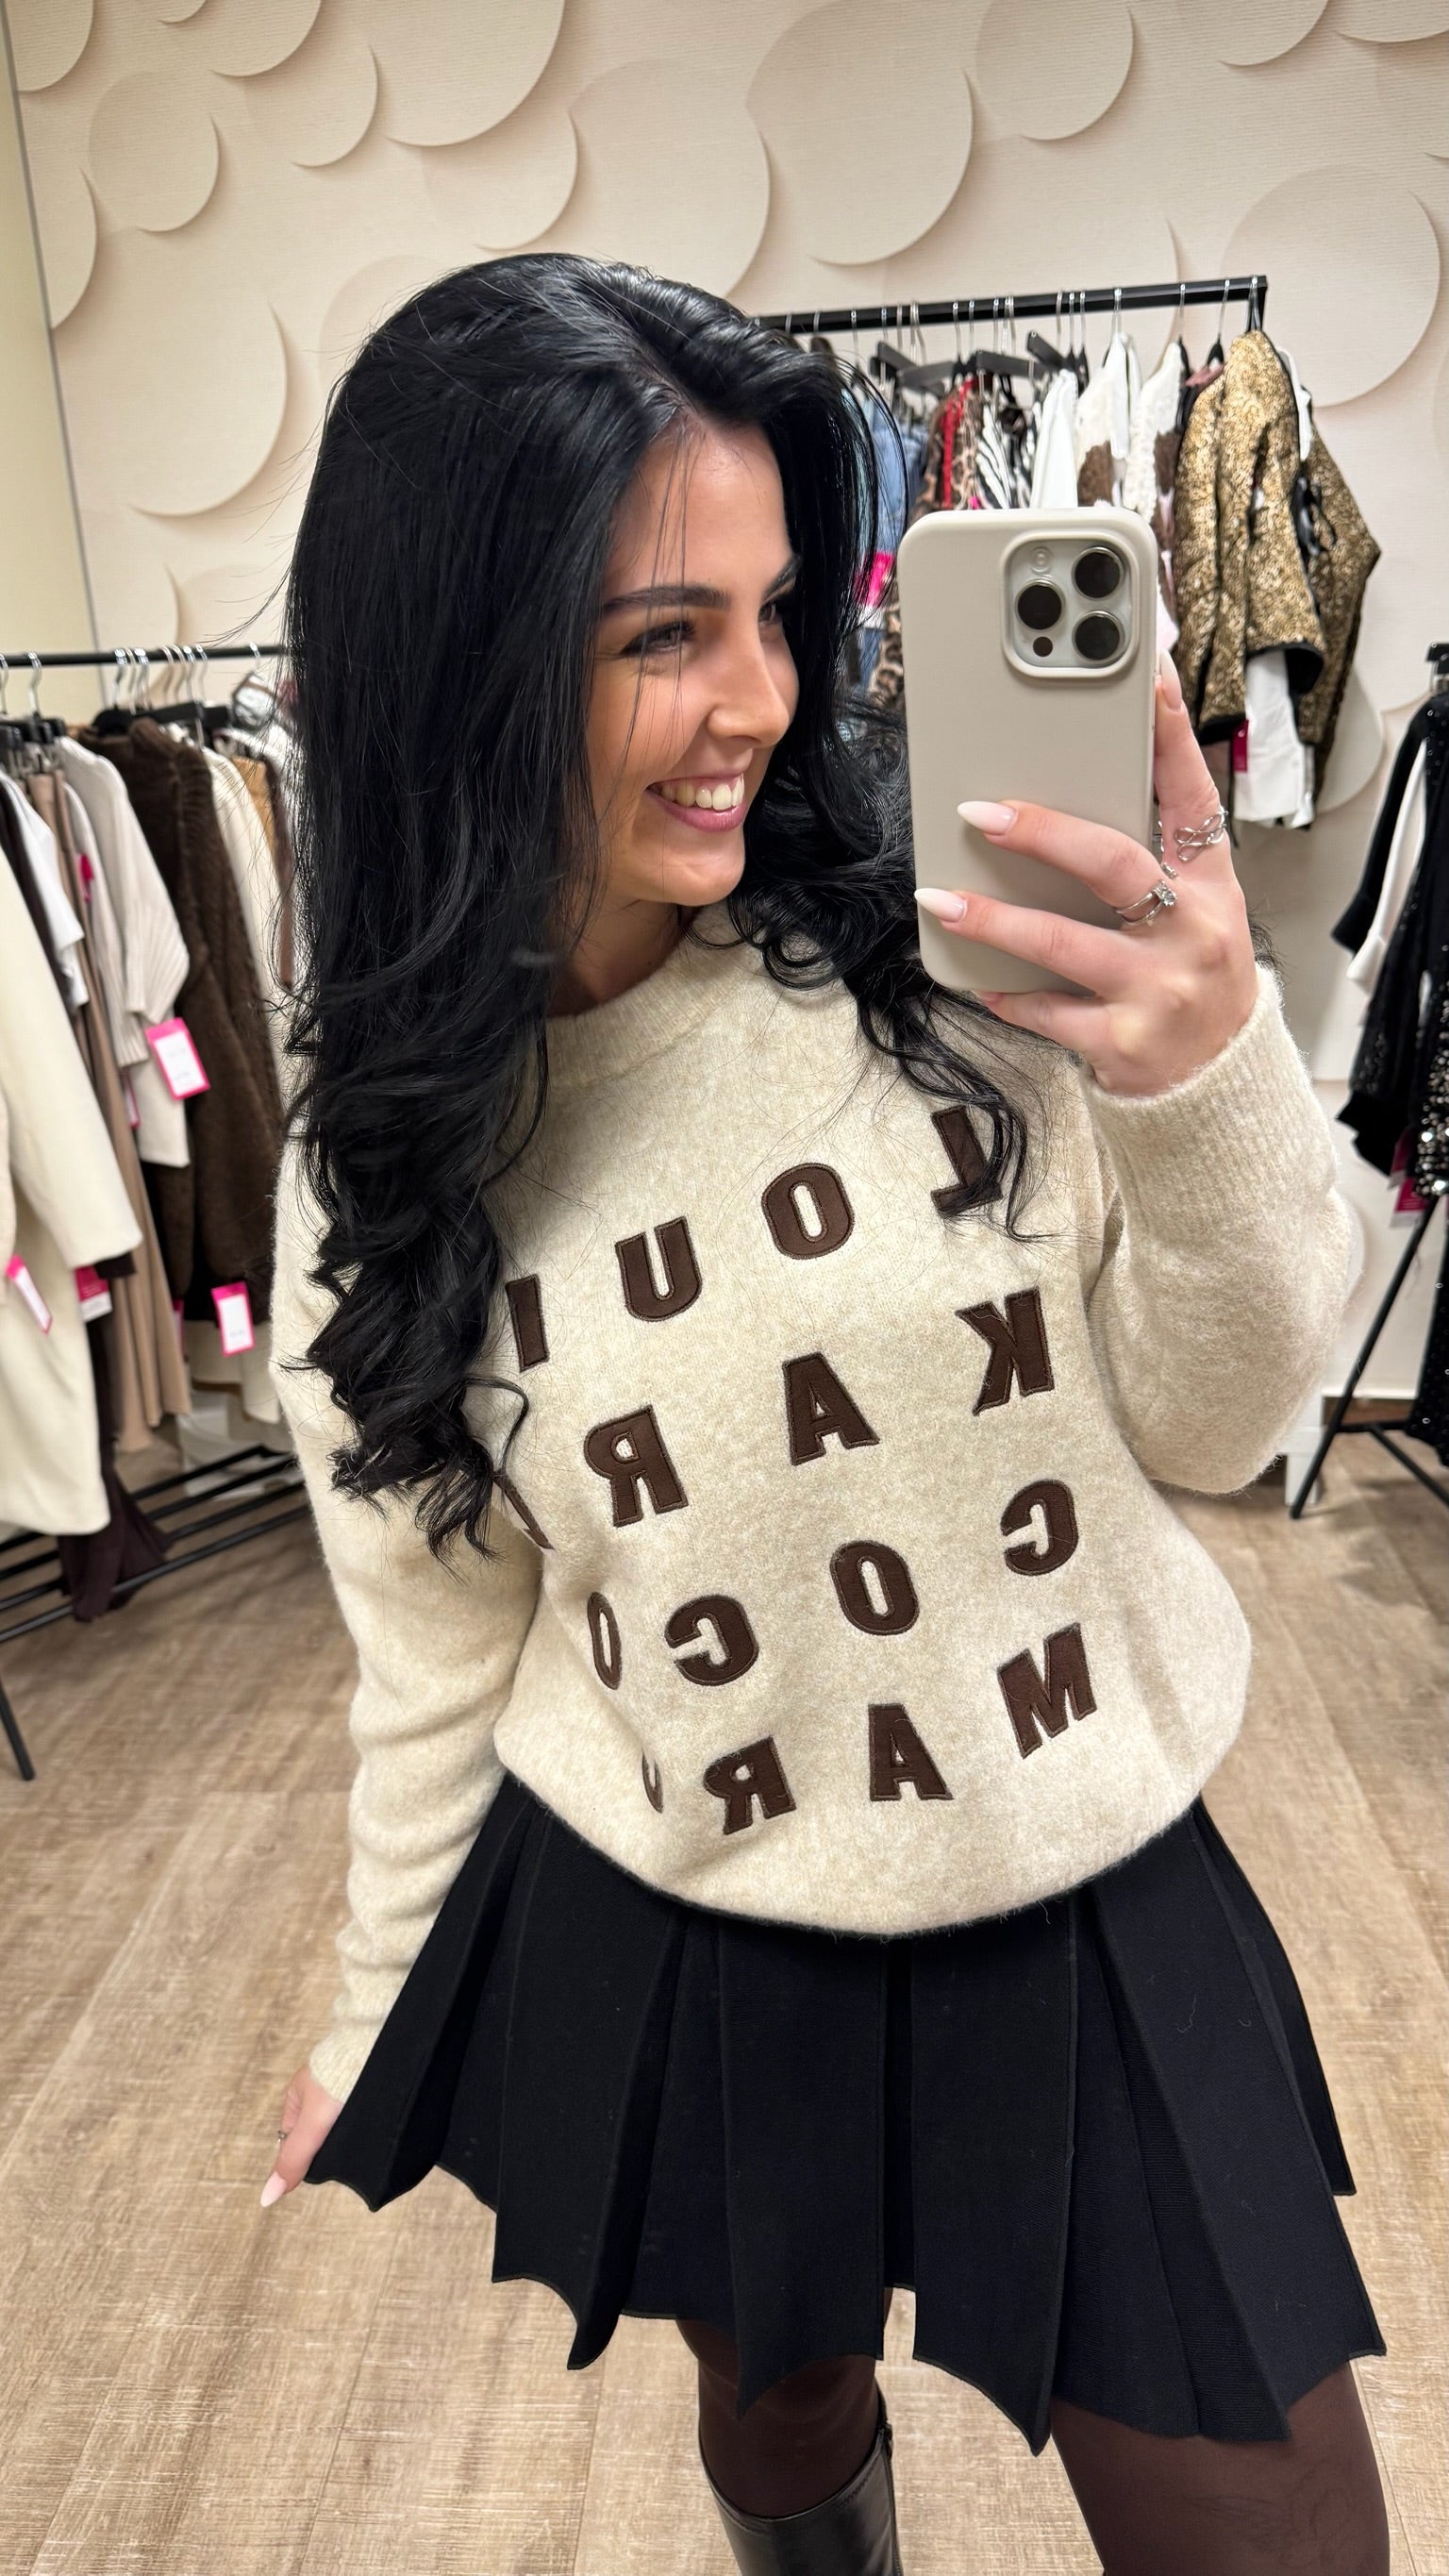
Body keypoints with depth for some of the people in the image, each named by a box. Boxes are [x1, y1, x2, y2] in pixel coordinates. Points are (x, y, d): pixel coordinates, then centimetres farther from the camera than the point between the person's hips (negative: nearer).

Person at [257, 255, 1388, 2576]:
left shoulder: (959, 931, -14)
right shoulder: (388, 1143, -9)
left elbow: (1217, 1430, -8)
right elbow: (442, 1649, 2)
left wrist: (1210, 1079, -26)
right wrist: (387, 2006, 13)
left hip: (1097, 1919, 0)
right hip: (666, 1956, 1)